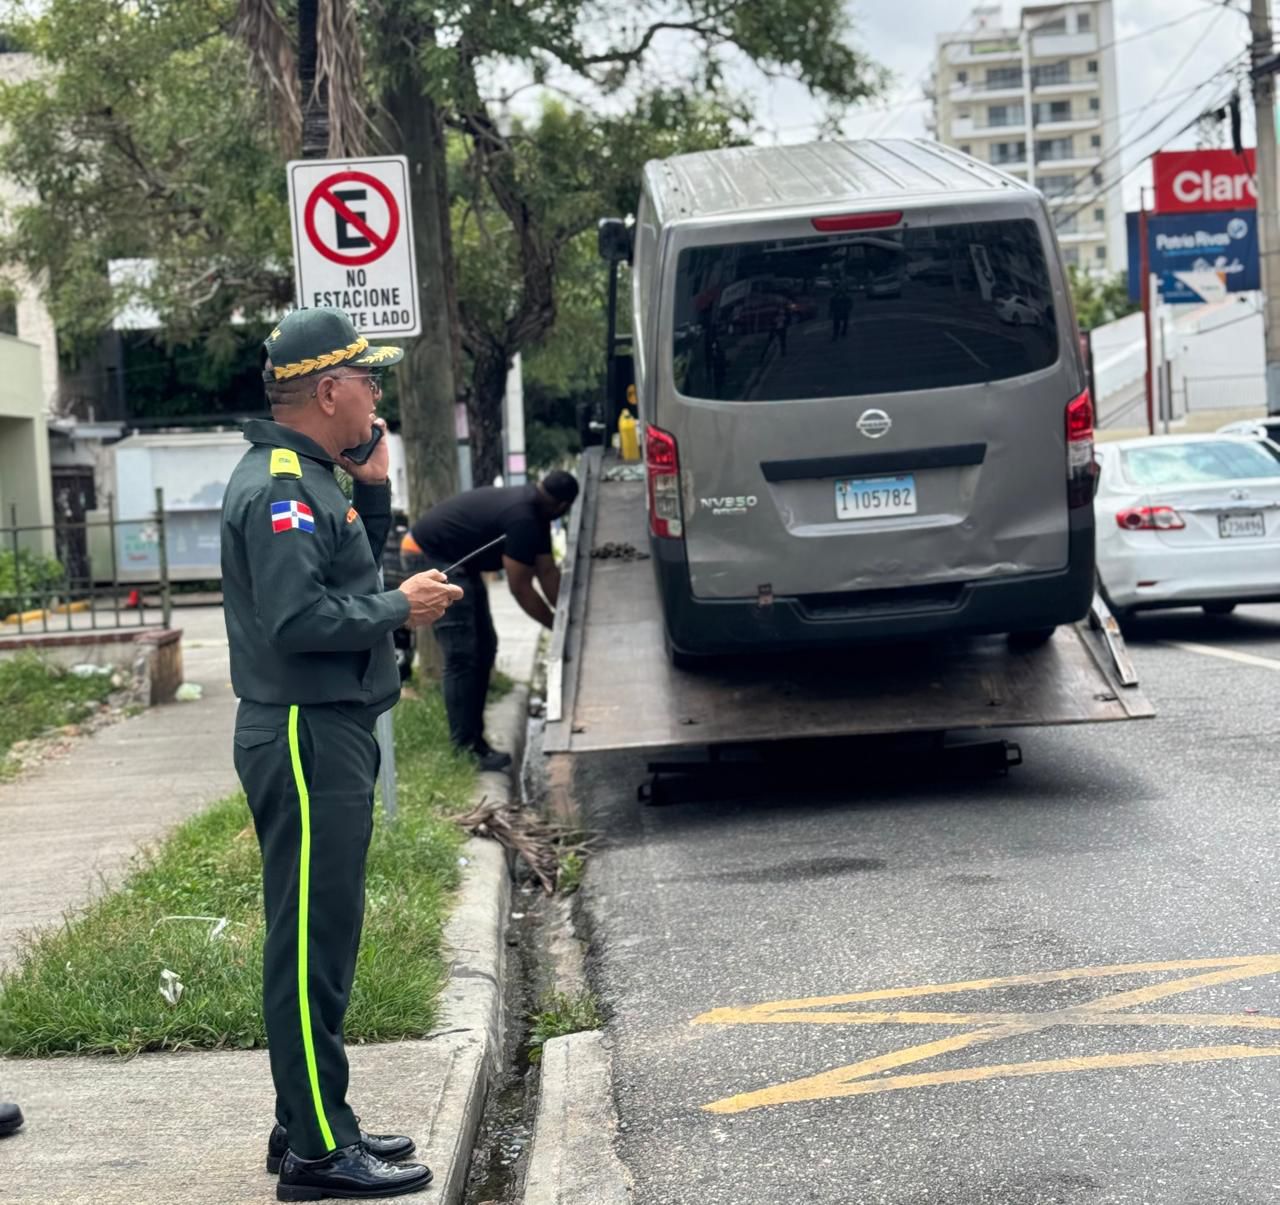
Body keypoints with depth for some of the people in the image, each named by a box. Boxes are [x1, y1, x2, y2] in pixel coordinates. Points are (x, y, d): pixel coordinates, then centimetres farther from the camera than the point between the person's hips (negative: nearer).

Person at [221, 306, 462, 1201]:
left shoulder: (311, 479, 16)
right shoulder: (278, 489, -17)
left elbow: (349, 580, 22)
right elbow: (297, 618, -26)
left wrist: (374, 491, 10)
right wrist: (400, 608, -14)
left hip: (331, 734, 11)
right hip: (304, 737, -11)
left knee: (324, 937, 16)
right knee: (312, 946, -6)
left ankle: (314, 1125, 25)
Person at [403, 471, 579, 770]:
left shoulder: (534, 512, 4)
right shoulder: (522, 519, -27)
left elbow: (548, 572, 9)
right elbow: (520, 588, -21)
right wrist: (558, 626, -12)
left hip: (457, 562, 11)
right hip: (429, 557, -11)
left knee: (484, 648, 11)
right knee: (462, 656, -14)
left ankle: (472, 735, 16)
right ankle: (468, 746, -12)